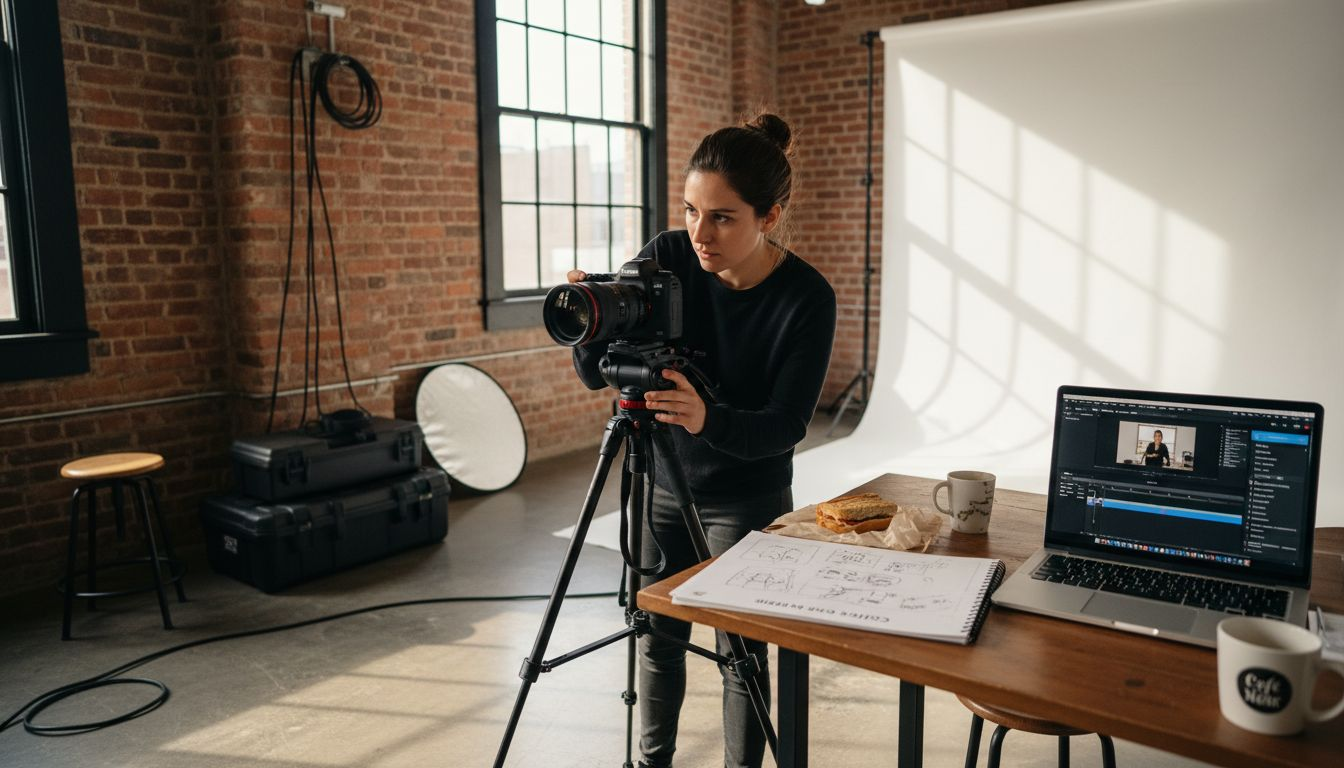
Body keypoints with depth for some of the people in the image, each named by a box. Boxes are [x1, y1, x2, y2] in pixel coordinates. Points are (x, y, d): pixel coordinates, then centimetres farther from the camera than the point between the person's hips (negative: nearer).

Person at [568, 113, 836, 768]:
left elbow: (785, 426, -22)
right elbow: (595, 375, -11)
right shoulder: (667, 258, -14)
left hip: (747, 502, -3)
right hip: (660, 486, 4)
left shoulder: (806, 298, -21)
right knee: (658, 637, 15)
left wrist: (707, 419, -42)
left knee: (742, 652, 7)